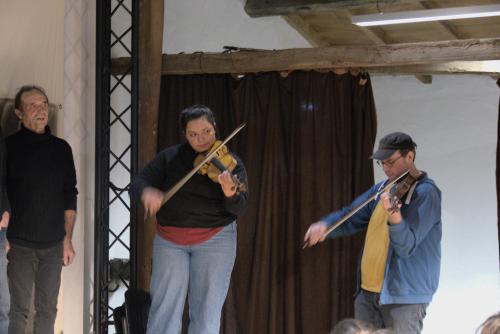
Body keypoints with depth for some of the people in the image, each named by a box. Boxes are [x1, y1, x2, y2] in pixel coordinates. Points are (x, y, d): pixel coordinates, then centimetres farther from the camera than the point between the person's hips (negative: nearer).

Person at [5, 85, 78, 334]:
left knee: (47, 310, 7)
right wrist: (5, 240, -11)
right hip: (20, 245, -3)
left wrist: (68, 239, 9)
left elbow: (69, 196, 12)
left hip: (54, 245, 4)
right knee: (20, 310, -2)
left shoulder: (61, 148, 8)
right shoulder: (9, 147, -4)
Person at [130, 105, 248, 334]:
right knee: (164, 310, 0)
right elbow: (136, 184, -3)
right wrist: (146, 191, -27)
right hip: (170, 241, 1)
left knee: (206, 314, 1)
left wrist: (230, 194, -34)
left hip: (215, 240, -1)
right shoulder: (170, 158, 3)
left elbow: (238, 209, -10)